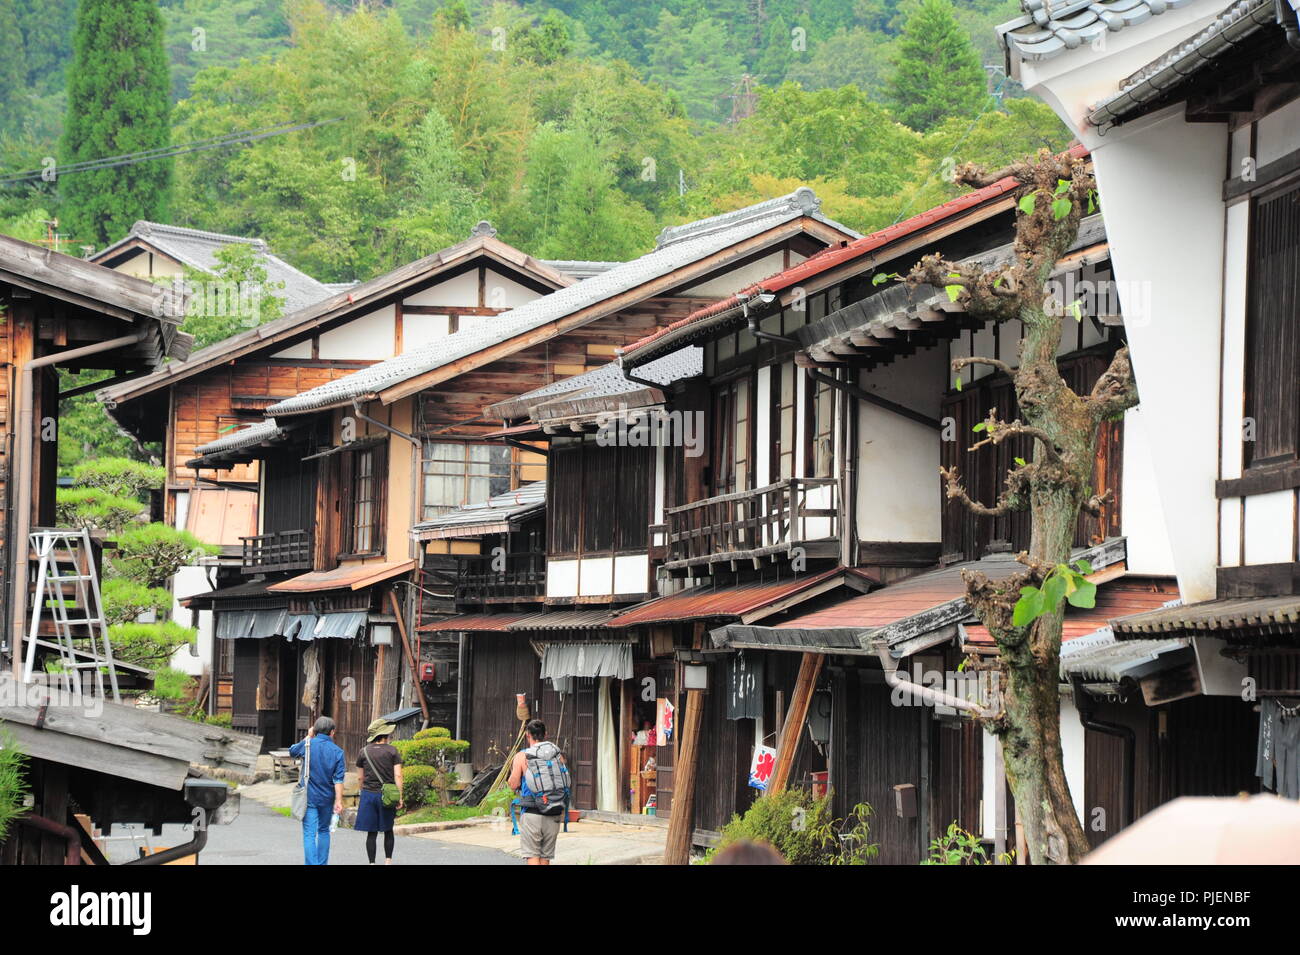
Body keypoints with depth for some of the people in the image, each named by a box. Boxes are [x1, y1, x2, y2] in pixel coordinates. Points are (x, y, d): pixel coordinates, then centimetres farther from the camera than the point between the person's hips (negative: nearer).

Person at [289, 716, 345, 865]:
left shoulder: (307, 745, -6)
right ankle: (322, 863, 22)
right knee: (324, 831, 19)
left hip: (309, 797, -2)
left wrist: (308, 737, 23)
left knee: (309, 833, -4)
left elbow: (292, 751, 16)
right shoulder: (337, 751, -5)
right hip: (327, 798, 2)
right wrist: (339, 801, -8)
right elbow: (338, 779, -9)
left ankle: (311, 863, -14)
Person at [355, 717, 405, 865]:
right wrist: (400, 797, -6)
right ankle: (388, 860, 16)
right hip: (387, 796, -1)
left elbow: (360, 777, 8)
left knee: (371, 833, 3)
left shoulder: (364, 752, 3)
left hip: (368, 794, 1)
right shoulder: (392, 751, -4)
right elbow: (398, 776, -8)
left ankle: (372, 863, 0)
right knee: (388, 830, 15)